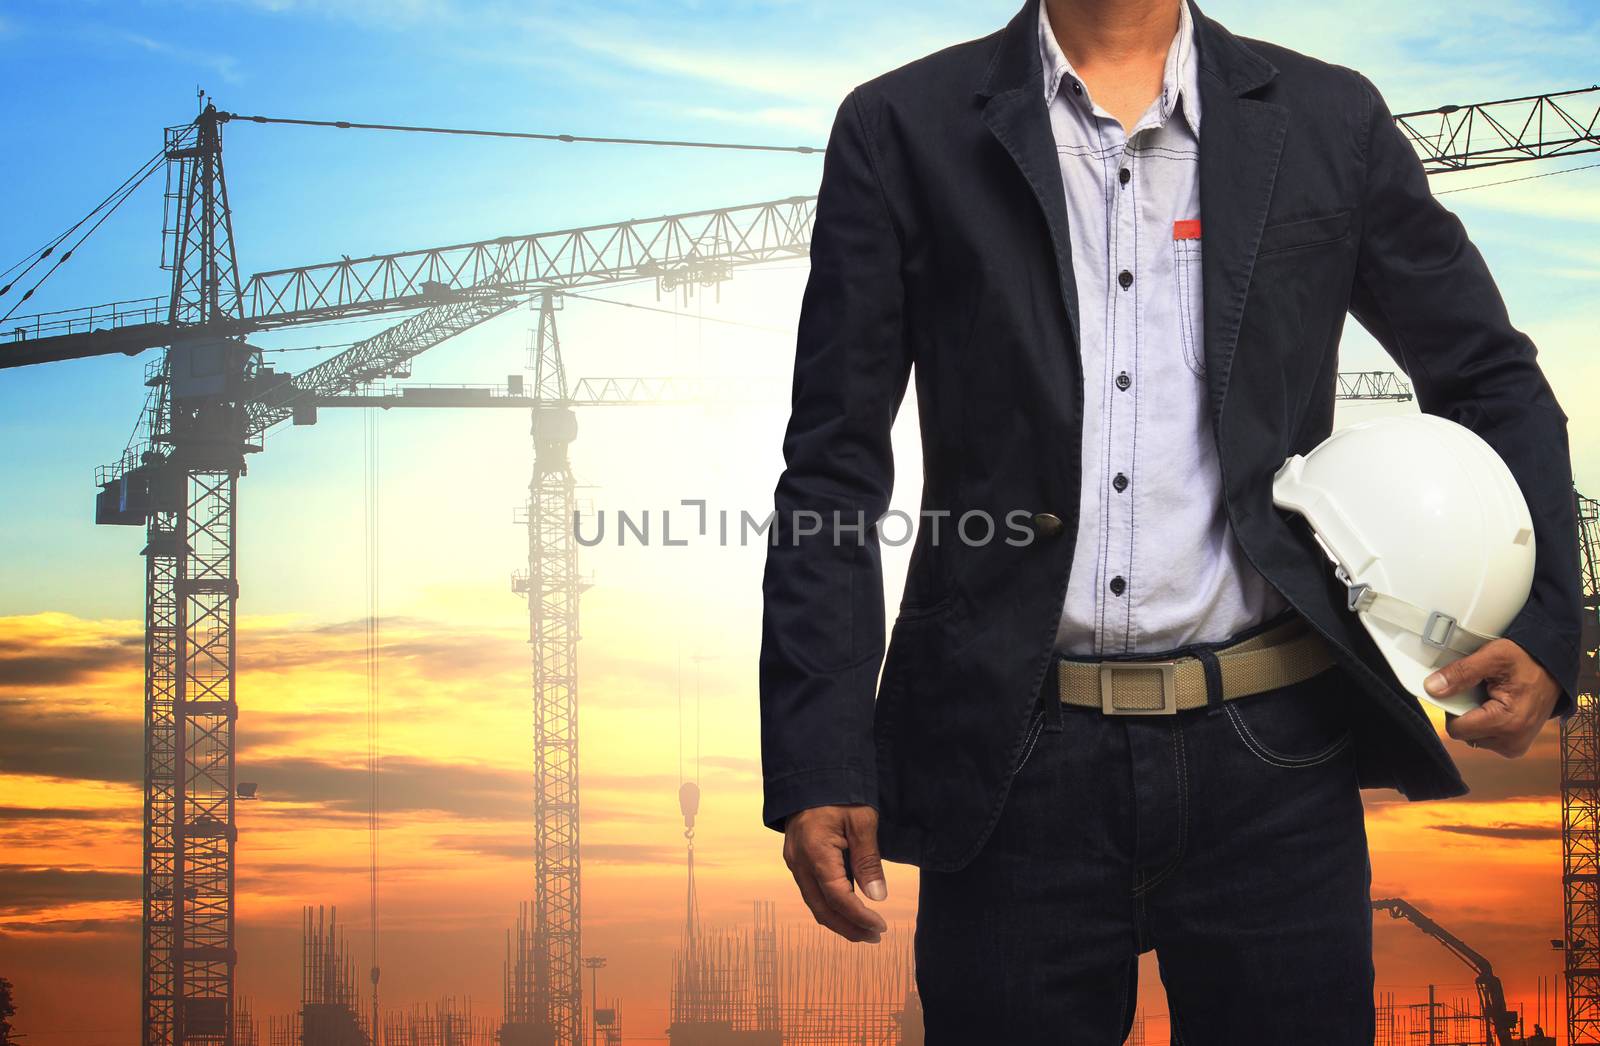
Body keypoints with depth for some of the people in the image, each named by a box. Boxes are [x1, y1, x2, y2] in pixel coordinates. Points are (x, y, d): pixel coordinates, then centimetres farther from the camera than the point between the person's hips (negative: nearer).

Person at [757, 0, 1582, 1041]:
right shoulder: (902, 128, 3)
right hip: (1012, 760, -1)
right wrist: (817, 761, -6)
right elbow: (835, 468, 2)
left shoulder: (1330, 121, 8)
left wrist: (1542, 629, 1)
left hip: (1270, 758, 1)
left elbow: (1494, 381, 16)